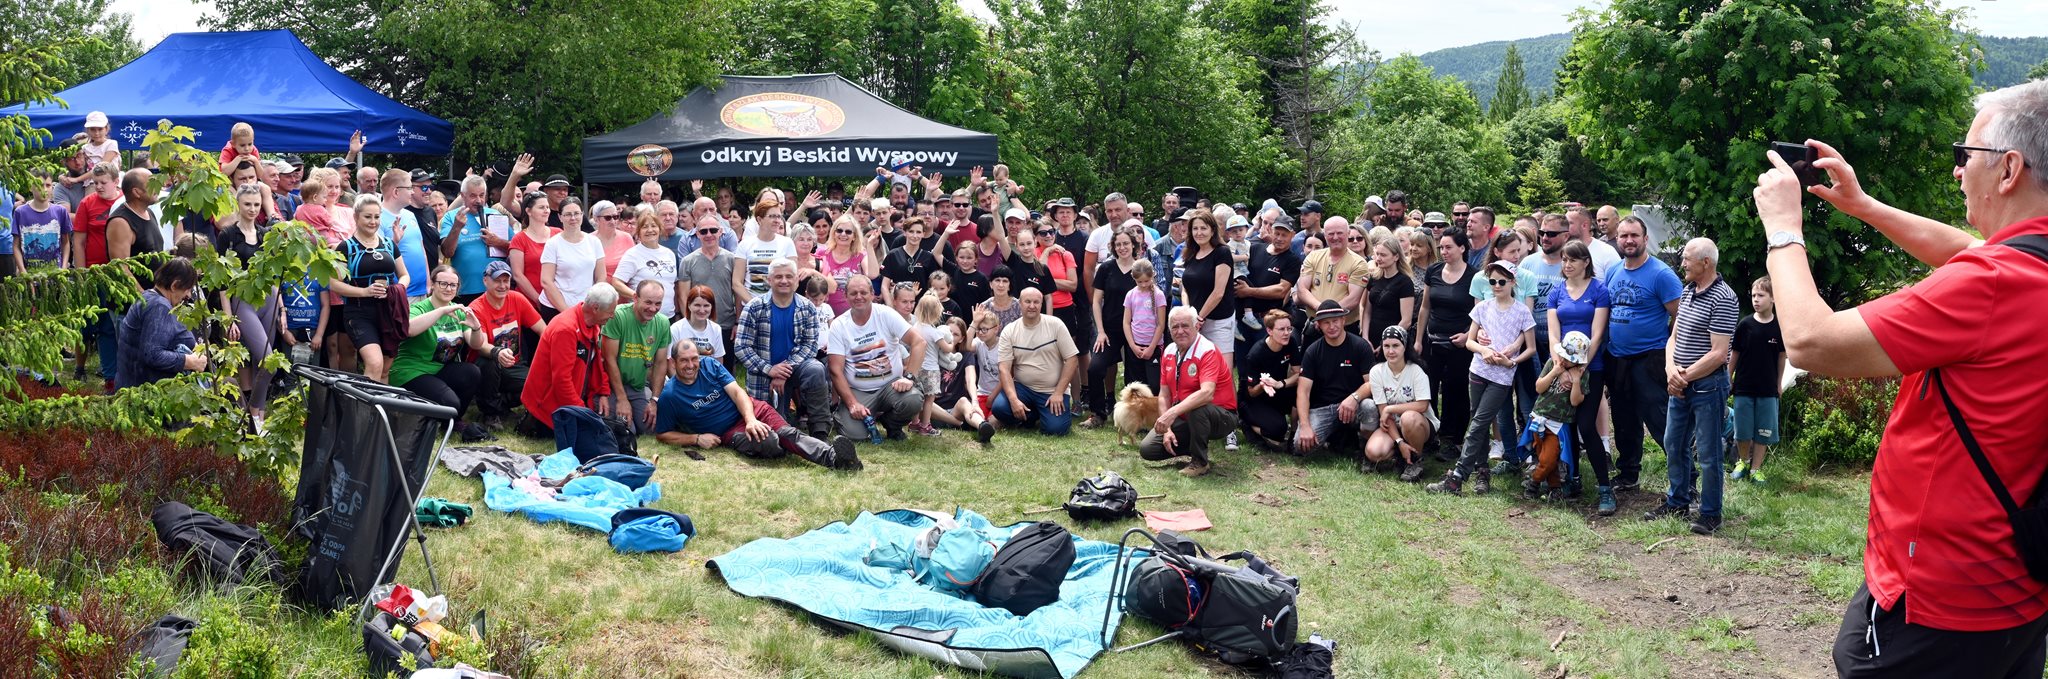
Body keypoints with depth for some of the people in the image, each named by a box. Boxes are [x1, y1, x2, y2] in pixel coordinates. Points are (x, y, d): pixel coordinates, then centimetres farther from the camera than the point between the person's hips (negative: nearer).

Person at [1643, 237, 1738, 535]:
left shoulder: (1722, 299, -17)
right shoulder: (1687, 292, 10)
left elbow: (1718, 354, -20)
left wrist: (1685, 377, -12)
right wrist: (1671, 369, -7)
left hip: (1707, 385, -9)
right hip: (1680, 384, 9)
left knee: (1707, 453, 1)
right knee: (1674, 445, 17)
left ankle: (1710, 513, 11)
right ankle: (1677, 501, 31)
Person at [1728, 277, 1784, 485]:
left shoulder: (1779, 327, -5)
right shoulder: (1745, 325, -5)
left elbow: (1782, 356, 6)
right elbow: (1734, 354, 3)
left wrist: (1779, 383, 9)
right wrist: (1729, 378, 4)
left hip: (1768, 389, 0)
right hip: (1744, 387, 0)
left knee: (1763, 432, 5)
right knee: (1742, 431, 6)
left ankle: (1755, 468, 16)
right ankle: (1743, 462, 28)